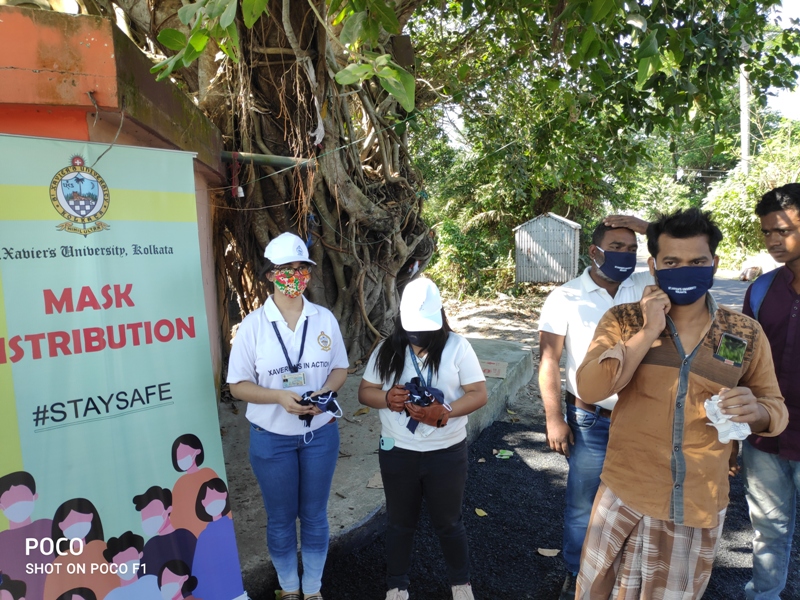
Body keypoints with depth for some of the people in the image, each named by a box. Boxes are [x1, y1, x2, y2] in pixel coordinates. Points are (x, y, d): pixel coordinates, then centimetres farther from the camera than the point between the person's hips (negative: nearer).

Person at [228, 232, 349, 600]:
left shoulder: (325, 319, -5)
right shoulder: (253, 324, -11)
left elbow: (341, 368, 4)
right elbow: (238, 385, -9)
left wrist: (325, 391, -17)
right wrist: (279, 397, -25)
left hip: (320, 434, 2)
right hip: (272, 438, -1)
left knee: (315, 515, 17)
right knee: (281, 518, 17)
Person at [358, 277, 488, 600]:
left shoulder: (456, 346, -9)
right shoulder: (387, 349, -3)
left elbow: (479, 393, -11)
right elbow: (364, 392, 1)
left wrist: (444, 412, -27)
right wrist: (387, 398, -21)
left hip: (446, 452, -1)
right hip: (397, 452, 2)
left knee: (448, 522, 16)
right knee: (400, 522, 18)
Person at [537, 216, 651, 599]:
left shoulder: (645, 286, 1)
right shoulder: (566, 298, -9)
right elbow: (548, 360, -9)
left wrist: (647, 228, -12)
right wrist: (554, 419, -12)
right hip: (590, 420, -3)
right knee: (584, 502, 9)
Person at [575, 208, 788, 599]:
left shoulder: (746, 334, -4)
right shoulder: (623, 321, -8)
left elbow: (776, 407, 5)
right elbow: (590, 389, -19)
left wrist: (757, 410, -18)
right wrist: (648, 333, -24)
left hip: (700, 507, 1)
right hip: (625, 496, -1)